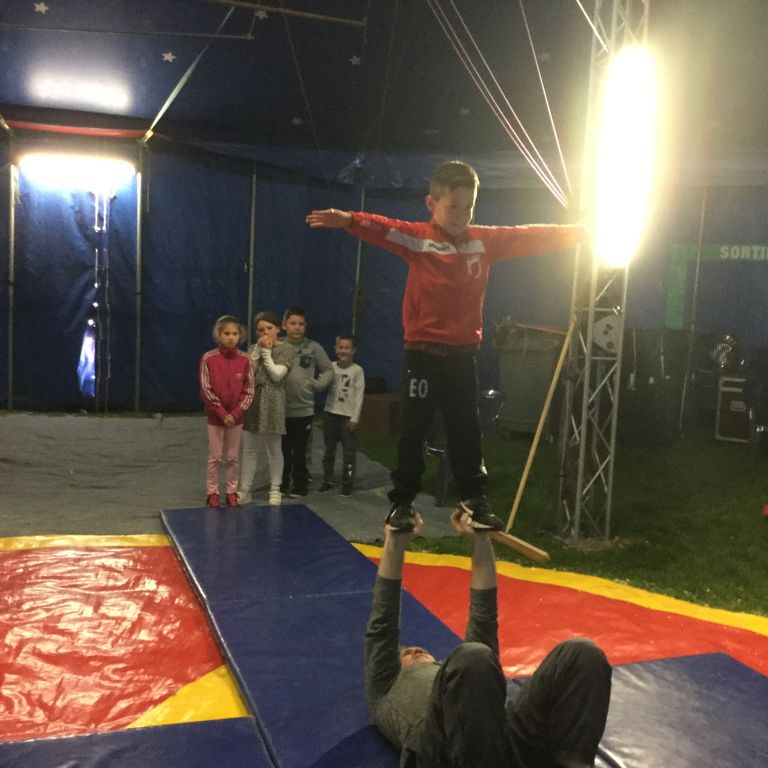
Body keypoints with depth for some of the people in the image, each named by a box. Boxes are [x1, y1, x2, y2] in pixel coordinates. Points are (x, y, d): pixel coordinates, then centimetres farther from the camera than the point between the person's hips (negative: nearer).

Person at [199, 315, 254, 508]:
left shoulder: (245, 359, -5)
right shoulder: (208, 359, -10)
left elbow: (249, 391, -4)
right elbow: (206, 390, -10)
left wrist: (236, 413, -13)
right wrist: (222, 413, -14)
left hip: (237, 416, 1)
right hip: (215, 416, -1)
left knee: (233, 457, 11)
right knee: (214, 457, 6)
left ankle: (232, 492, 22)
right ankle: (212, 492, 18)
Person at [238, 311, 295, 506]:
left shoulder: (285, 348, -3)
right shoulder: (253, 348, 12)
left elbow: (277, 375, -14)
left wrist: (266, 352, -8)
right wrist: (258, 350, -7)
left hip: (272, 404, -4)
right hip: (251, 401, 4)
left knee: (273, 449, 4)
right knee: (249, 449, 8)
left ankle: (275, 490, 15)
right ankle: (245, 490, 14)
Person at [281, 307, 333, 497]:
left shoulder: (313, 347, -2)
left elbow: (328, 370, 5)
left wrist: (318, 384, -8)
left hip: (304, 409, -1)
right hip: (280, 408, 1)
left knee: (301, 452, 9)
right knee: (282, 450, 13)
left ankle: (300, 486, 21)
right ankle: (281, 484, 26)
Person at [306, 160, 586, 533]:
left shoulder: (486, 241, 6)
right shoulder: (416, 237, -6)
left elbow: (530, 238, 9)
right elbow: (383, 229, -23)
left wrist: (577, 232, 8)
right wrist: (349, 220, -42)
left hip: (463, 354, 4)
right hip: (422, 354, -3)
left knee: (466, 432, 13)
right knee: (413, 432, 4)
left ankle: (474, 499, 26)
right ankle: (402, 502, 17)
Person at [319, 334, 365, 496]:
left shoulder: (357, 370, -5)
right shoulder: (331, 367, 5)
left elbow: (359, 395, -8)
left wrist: (355, 417, -10)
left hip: (347, 415, -4)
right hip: (330, 412, 4)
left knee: (349, 451, 0)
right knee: (329, 449, 13)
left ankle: (348, 483, 8)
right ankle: (327, 480, 23)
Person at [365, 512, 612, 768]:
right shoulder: (387, 690, 39)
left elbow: (484, 620, 39)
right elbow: (382, 625, 29)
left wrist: (479, 541, 32)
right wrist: (395, 544, 21)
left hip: (511, 742, 4)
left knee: (582, 654, -20)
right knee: (472, 660, -37)